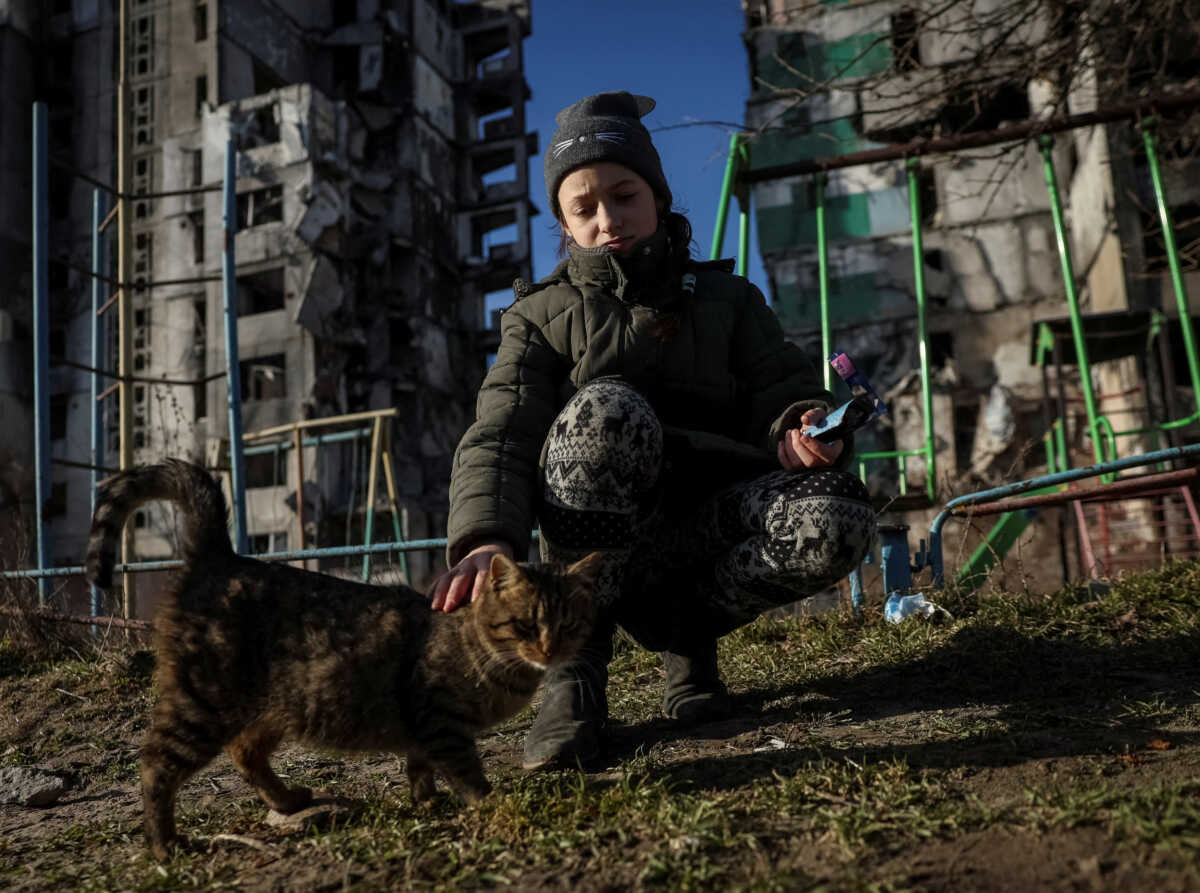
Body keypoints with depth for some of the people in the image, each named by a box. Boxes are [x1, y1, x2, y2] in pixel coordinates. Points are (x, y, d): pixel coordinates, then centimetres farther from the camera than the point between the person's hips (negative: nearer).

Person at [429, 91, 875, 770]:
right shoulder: (542, 316, 9)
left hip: (708, 528, 2)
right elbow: (499, 436, -6)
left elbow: (783, 388, 8)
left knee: (838, 521, -30)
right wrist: (486, 539, -28)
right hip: (597, 546, -1)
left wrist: (803, 425, -19)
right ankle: (575, 661, -23)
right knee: (605, 409, -33)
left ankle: (686, 625, -3)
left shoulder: (725, 298, 16)